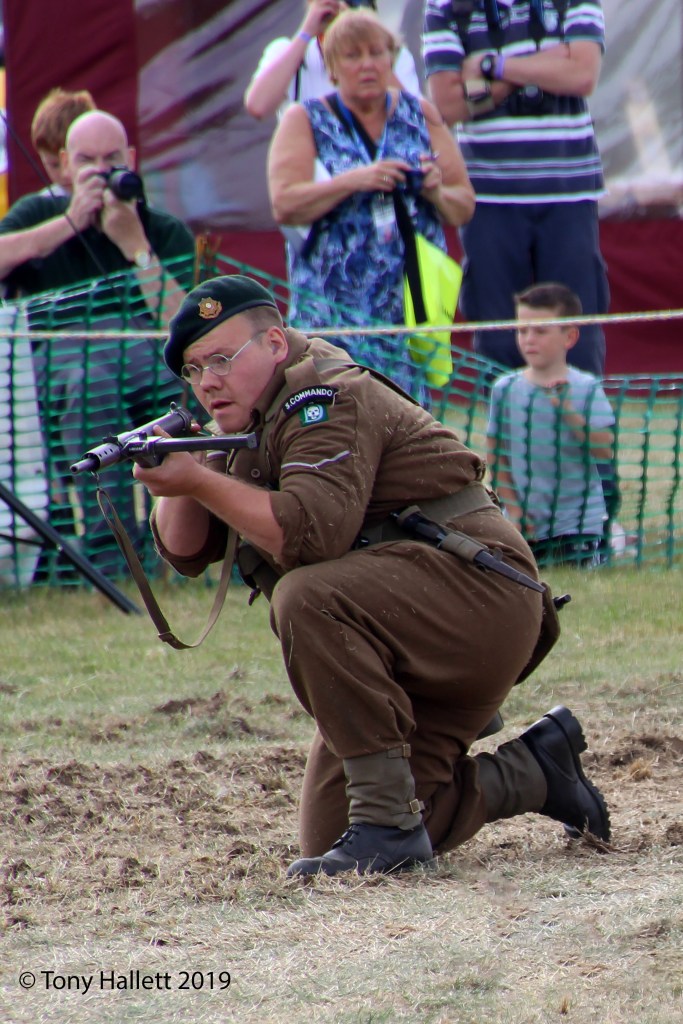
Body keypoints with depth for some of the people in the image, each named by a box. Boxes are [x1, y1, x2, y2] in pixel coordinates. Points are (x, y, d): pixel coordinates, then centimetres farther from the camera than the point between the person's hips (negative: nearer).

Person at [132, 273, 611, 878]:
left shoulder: (328, 399, -13)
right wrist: (174, 469, -10)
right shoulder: (247, 429, 15)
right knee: (329, 839, 5)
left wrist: (201, 480, -26)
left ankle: (389, 821, -27)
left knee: (310, 598, -35)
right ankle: (535, 773, 22)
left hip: (480, 593, -10)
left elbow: (311, 534, -29)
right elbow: (187, 552, 9)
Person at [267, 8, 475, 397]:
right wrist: (356, 181, -18)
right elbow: (285, 205, -7)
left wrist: (437, 193, -8)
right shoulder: (307, 121, 6)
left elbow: (464, 208, 14)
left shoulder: (422, 117, 12)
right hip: (333, 306, -2)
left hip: (414, 305, 2)